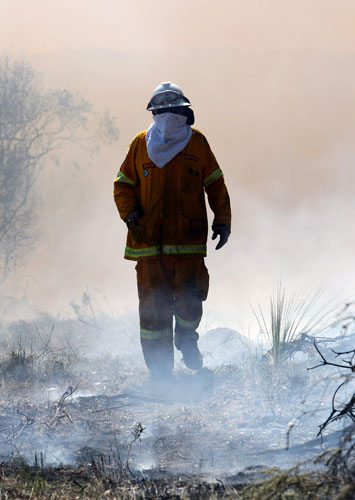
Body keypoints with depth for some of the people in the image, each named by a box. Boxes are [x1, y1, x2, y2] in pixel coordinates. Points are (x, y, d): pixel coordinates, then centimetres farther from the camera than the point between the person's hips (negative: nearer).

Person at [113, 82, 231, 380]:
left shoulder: (197, 143, 6)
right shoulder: (141, 144, 8)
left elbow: (215, 184, 13)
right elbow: (123, 184, 12)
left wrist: (222, 221, 6)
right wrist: (130, 213, -5)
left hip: (188, 237, -1)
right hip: (149, 238, 1)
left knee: (189, 299, -7)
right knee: (153, 303, -1)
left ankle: (187, 340, 24)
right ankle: (159, 365, 9)